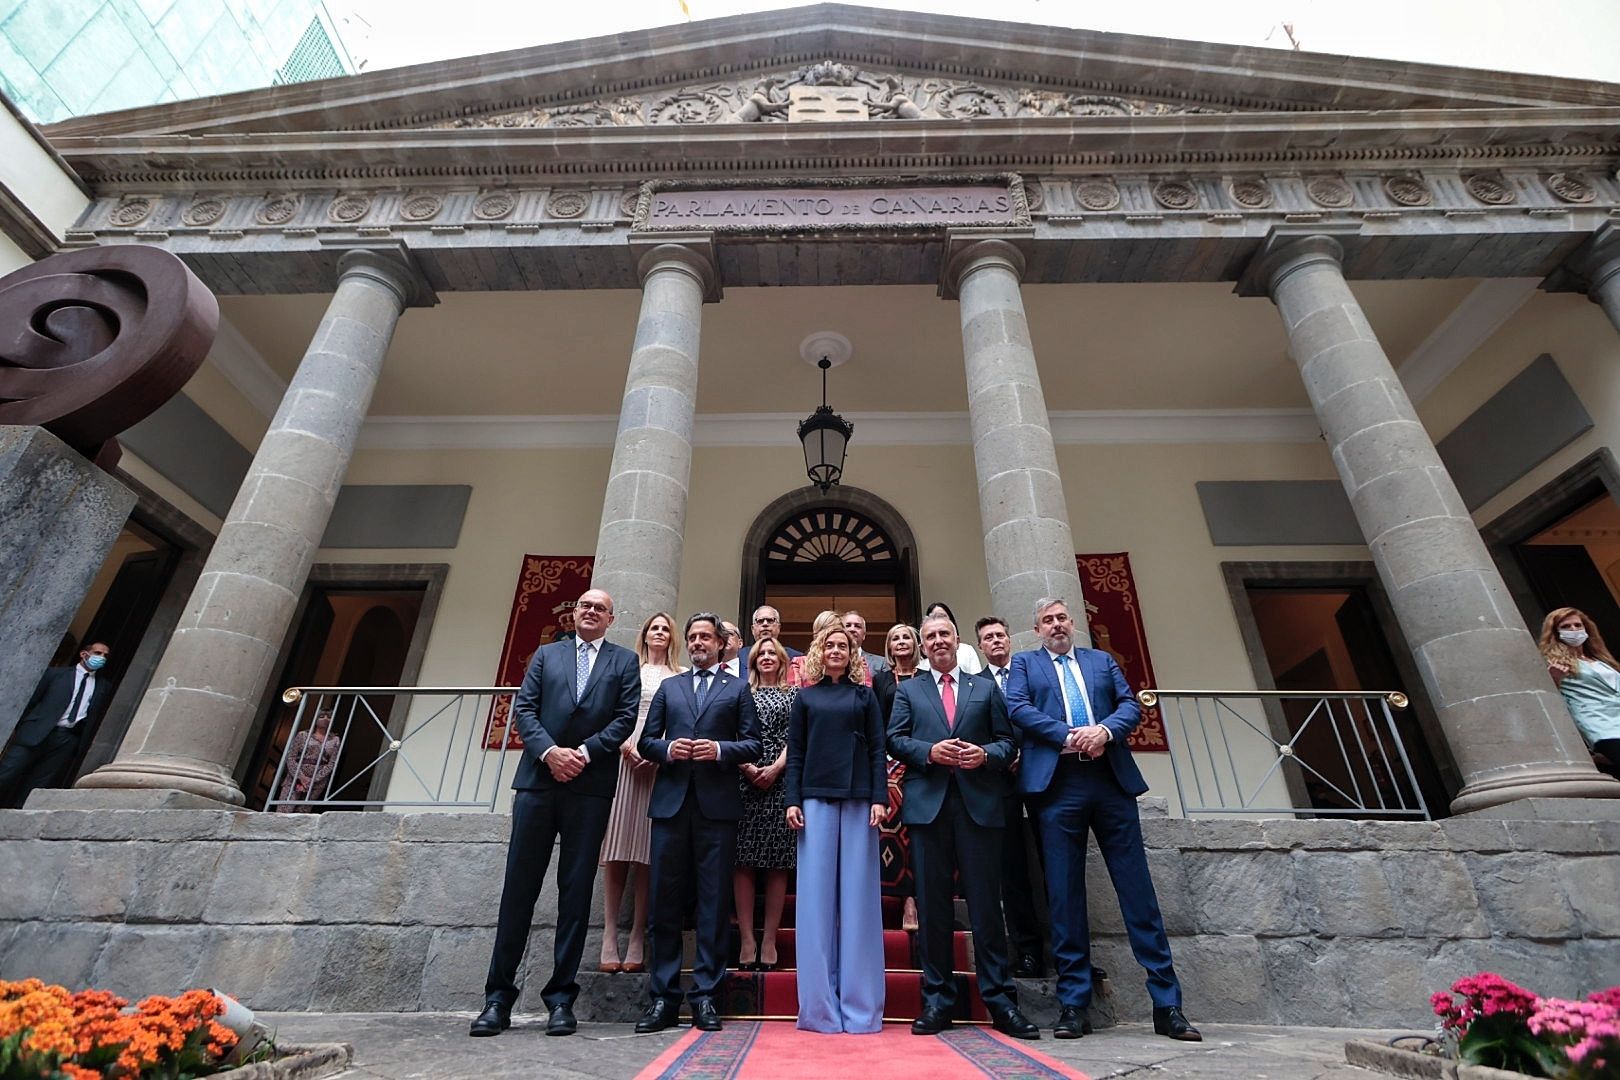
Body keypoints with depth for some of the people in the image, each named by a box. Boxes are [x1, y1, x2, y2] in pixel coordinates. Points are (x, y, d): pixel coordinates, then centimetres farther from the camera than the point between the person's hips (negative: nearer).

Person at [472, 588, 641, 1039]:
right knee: (519, 887, 5)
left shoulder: (625, 661, 10)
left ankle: (561, 997, 15)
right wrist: (549, 751, -10)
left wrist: (586, 752, -12)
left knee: (576, 891, 4)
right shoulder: (546, 654, 15)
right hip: (539, 779, 2)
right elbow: (523, 708, 5)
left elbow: (626, 717, 0)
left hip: (591, 786, -1)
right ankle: (498, 997, 17)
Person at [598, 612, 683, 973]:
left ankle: (637, 943, 4)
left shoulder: (681, 677, 14)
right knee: (616, 851, -2)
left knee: (647, 852, -1)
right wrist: (625, 745, -9)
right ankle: (610, 940, 3)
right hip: (624, 759, 0)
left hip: (662, 764, 0)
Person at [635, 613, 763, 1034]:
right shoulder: (668, 687, 18)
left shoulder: (738, 689, 12)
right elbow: (646, 741, 14)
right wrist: (667, 750, -7)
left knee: (713, 900, 2)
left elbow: (753, 745, 5)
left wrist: (720, 750, -12)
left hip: (717, 803, -2)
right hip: (671, 800, 2)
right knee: (665, 897, 4)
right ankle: (663, 996, 14)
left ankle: (705, 995, 11)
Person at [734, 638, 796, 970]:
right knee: (743, 861, -1)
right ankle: (747, 939, 6)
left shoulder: (793, 695, 12)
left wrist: (776, 768, -10)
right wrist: (746, 768, -8)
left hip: (781, 781, -1)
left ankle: (769, 939, 9)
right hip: (745, 781, 1)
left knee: (777, 863, 1)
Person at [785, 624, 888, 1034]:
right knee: (817, 892, 1)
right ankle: (820, 1002, 11)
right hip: (816, 798, 0)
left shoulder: (864, 695, 10)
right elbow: (795, 752, 8)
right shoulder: (805, 696, 11)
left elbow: (877, 749, 6)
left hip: (858, 800, 0)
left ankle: (859, 1001, 12)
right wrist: (792, 800, -2)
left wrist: (879, 797, -5)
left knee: (857, 892, 2)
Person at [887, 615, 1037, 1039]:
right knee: (933, 904, 6)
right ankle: (937, 1000, 17)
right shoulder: (908, 690, 14)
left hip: (979, 802, 0)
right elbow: (895, 739, 5)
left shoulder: (986, 688, 14)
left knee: (985, 901, 3)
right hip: (928, 803, 0)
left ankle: (1000, 1000, 15)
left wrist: (986, 754, -11)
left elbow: (1007, 741, 9)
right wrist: (930, 752, -12)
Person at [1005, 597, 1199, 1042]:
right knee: (1064, 894, 2)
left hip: (1112, 779, 2)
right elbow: (1018, 708, -2)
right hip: (1057, 784, -2)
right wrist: (1068, 734, -14)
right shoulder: (1025, 663, 13)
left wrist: (1105, 729, -12)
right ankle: (1073, 1003, 13)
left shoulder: (1102, 660, 19)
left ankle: (1166, 1004, 15)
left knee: (1138, 889, 4)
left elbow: (1131, 704, 8)